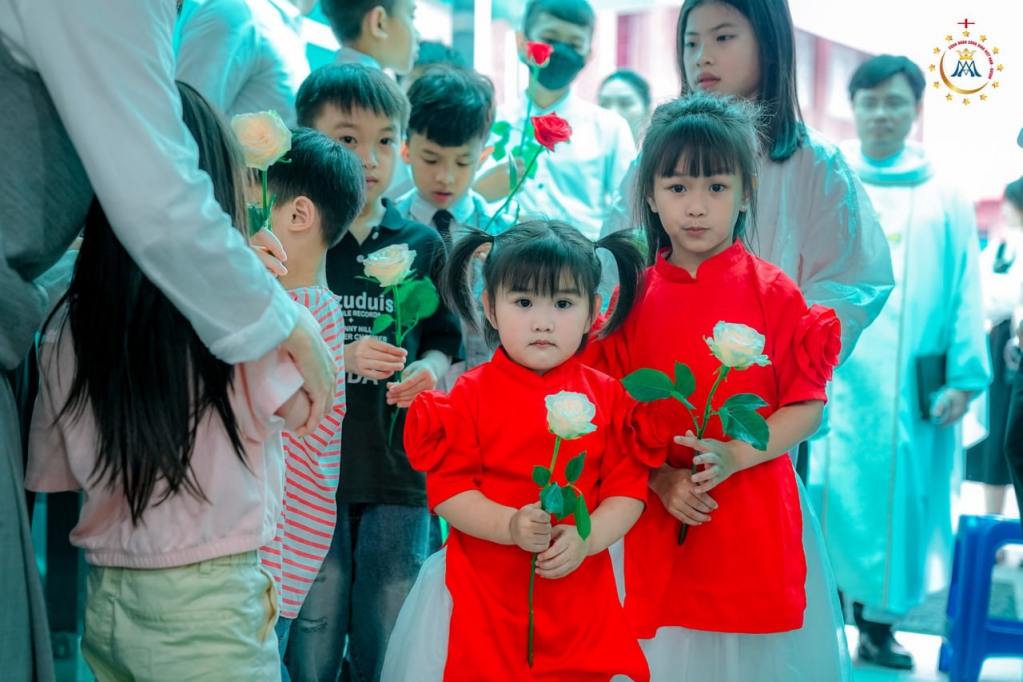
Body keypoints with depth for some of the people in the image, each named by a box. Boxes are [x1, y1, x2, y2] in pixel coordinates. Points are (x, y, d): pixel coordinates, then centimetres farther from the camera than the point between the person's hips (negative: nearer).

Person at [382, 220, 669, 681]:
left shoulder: (609, 398, 1)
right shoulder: (471, 395, -5)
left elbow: (628, 490, -1)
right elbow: (446, 488, -8)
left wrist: (585, 538, -18)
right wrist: (510, 526, -22)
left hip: (580, 588, 2)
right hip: (481, 591, -1)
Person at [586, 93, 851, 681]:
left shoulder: (772, 292, -3)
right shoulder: (634, 300, 2)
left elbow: (807, 407, -5)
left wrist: (734, 456, -18)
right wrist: (661, 479, -12)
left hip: (758, 520, -1)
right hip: (657, 512, 2)